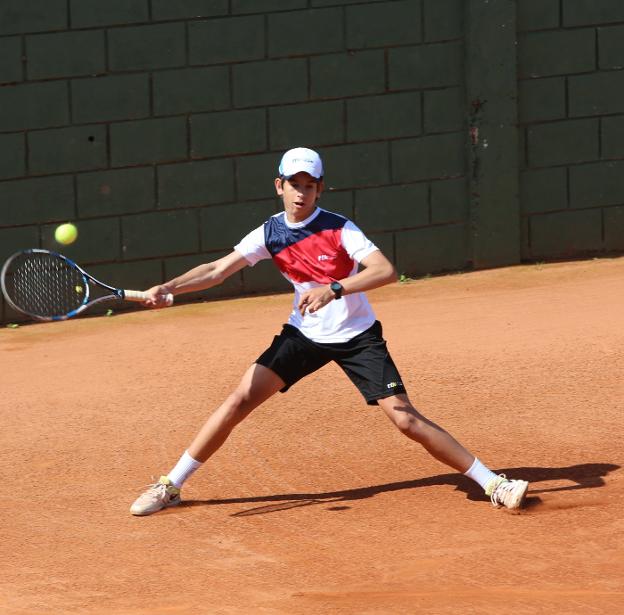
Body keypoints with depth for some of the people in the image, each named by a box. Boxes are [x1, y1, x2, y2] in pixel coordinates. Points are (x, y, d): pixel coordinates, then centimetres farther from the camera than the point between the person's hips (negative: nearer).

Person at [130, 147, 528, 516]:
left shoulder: (339, 229, -17)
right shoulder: (270, 234, -6)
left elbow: (387, 271, -29)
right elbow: (217, 270, -11)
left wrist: (334, 289, -42)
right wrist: (168, 288, -28)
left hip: (357, 337, -3)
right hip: (304, 334, 3)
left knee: (405, 418, -13)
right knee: (241, 400, -7)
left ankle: (492, 483, -6)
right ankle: (170, 486, 2)